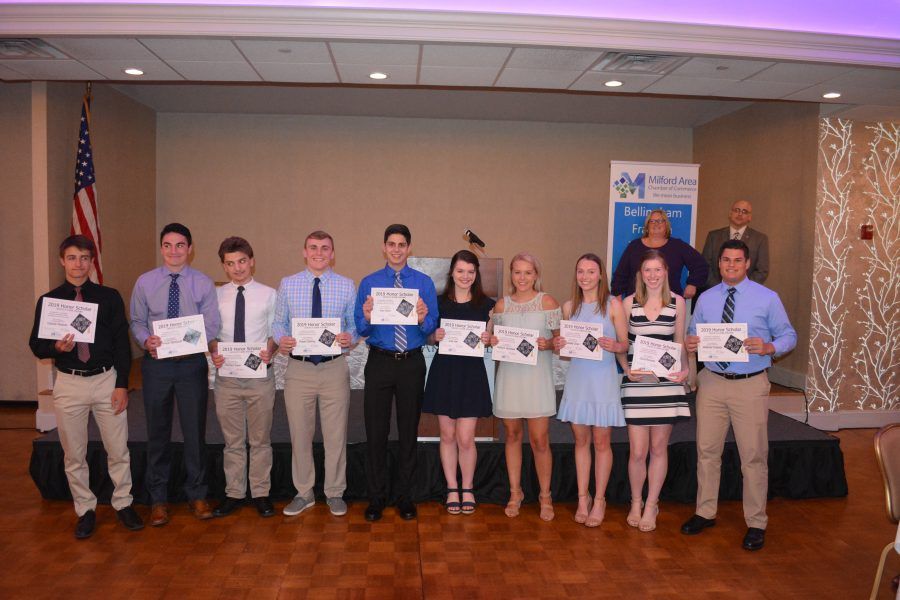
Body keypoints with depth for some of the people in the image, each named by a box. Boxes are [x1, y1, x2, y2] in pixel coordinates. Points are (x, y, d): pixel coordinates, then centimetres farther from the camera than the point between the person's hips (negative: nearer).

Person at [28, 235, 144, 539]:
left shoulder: (109, 297, 1)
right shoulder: (48, 300, 2)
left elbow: (122, 342, 0)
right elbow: (36, 345, 6)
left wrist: (122, 384, -5)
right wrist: (56, 347, -18)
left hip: (107, 380, -1)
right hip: (69, 383, 1)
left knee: (118, 450, 6)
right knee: (74, 454, 10)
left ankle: (123, 504, 24)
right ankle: (85, 510, 26)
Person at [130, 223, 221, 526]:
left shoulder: (203, 283, -2)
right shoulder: (145, 282, 2)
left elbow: (212, 326, -6)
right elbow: (137, 321, 6)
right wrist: (146, 341, -16)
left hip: (192, 363, -1)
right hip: (156, 364, 1)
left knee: (195, 431, 8)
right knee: (157, 433, 11)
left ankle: (197, 495, 25)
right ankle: (158, 499, 26)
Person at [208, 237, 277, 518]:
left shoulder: (268, 294, -1)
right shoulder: (216, 295, 4)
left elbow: (275, 332, -1)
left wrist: (269, 350, -21)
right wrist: (213, 352, -12)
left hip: (260, 376, -1)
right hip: (226, 376, 2)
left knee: (260, 440, 10)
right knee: (233, 441, 13)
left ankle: (261, 493, 23)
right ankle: (234, 493, 27)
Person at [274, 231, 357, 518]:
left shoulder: (347, 286, 3)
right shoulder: (288, 284, 5)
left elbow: (355, 325, 5)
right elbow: (279, 322, 7)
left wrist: (350, 338, -17)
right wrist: (282, 340, -13)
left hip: (335, 368, -1)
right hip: (299, 368, 1)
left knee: (336, 435, 7)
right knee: (299, 434, 10)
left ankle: (335, 493, 23)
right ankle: (304, 493, 26)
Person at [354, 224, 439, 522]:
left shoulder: (424, 282, 2)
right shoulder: (369, 282, 4)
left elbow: (432, 329, -2)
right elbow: (360, 329, 1)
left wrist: (424, 319, -23)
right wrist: (367, 318, -20)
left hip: (412, 363, 0)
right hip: (379, 363, 0)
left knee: (409, 431, 9)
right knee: (376, 432, 5)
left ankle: (405, 497, 24)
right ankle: (376, 497, 21)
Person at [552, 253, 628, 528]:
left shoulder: (613, 304, -1)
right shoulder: (569, 306, 9)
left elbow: (625, 344, -1)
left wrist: (613, 346, -22)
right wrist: (558, 346, -7)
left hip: (603, 377, -3)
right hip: (577, 377, 3)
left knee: (601, 441, 3)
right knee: (580, 440, 9)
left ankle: (599, 500, 17)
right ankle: (583, 498, 21)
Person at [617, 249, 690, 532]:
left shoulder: (677, 303, 5)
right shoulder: (629, 303, 3)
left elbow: (680, 343, 10)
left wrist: (684, 369, -6)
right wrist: (627, 369, -10)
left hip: (666, 382, 1)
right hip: (636, 382, -1)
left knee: (659, 448, 9)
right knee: (637, 452, 0)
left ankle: (651, 506, 25)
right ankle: (636, 503, 23)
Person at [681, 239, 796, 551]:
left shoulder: (767, 298, -3)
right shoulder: (705, 298, 7)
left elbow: (789, 335, -1)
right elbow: (693, 334, 11)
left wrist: (769, 347, -21)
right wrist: (691, 344, -13)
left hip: (750, 385, -3)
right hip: (712, 382, 3)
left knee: (754, 455, 4)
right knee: (707, 451, 12)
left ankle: (756, 523, 20)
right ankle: (705, 512, 28)